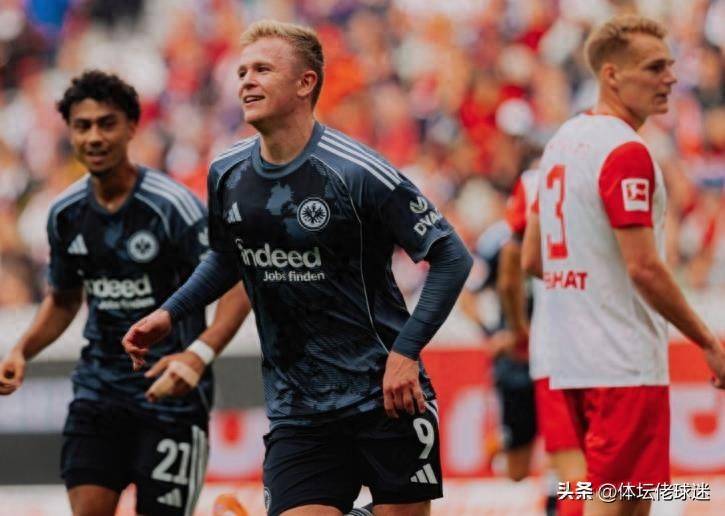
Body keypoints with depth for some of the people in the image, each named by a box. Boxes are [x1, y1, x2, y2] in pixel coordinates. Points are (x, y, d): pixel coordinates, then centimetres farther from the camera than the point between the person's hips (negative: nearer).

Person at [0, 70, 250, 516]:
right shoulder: (66, 214, 4)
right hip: (98, 389, 4)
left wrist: (199, 354, -30)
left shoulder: (172, 206, -14)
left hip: (171, 393, -4)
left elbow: (237, 286, -15)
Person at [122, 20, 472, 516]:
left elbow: (452, 256, -11)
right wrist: (169, 313, 13)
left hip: (386, 396, -4)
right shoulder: (227, 175, 4)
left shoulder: (356, 172, -15)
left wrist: (405, 351, -16)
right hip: (296, 409, 4)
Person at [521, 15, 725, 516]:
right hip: (623, 362, -9)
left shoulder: (562, 141, 14)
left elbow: (533, 259, 19)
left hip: (572, 357, 9)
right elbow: (644, 268, -20)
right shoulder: (626, 152, -15)